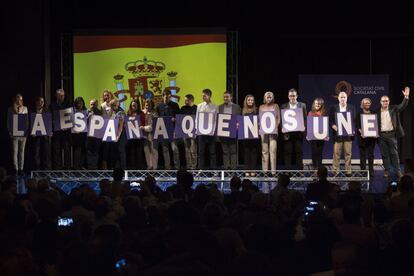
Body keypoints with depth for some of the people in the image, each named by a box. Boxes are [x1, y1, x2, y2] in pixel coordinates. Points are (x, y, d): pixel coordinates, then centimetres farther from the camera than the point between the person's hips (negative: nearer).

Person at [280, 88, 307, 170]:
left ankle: (300, 170, 6)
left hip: (298, 132, 0)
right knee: (288, 152, 1)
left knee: (299, 152, 1)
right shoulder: (283, 106, 8)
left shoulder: (302, 106, 8)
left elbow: (305, 119, 6)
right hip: (287, 133, 0)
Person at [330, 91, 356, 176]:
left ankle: (348, 171, 8)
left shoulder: (351, 108, 9)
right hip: (337, 134, -1)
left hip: (348, 134, 1)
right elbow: (331, 120, 5)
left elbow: (355, 120, 7)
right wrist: (334, 126, -15)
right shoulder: (334, 108, 8)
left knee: (348, 153, 3)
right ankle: (335, 171, 4)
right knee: (336, 153, 0)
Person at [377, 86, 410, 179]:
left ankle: (397, 171, 6)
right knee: (384, 154, 6)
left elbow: (402, 106, -6)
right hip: (382, 135, 0)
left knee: (394, 153, 2)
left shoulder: (393, 109, 5)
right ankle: (387, 171, 13)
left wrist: (406, 97, -21)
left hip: (392, 134, 0)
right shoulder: (377, 112, 4)